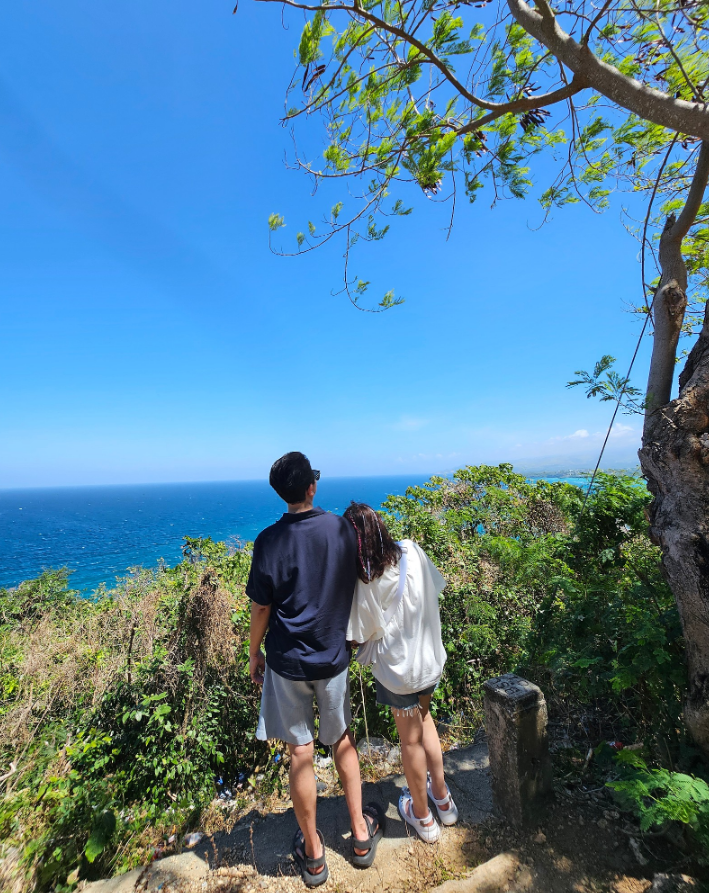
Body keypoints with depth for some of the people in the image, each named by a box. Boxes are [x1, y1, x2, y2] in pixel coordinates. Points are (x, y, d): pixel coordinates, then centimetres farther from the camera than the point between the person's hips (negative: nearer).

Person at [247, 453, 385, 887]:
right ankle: (361, 835, 41)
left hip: (287, 661, -2)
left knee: (301, 753, 16)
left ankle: (313, 853, 37)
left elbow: (261, 607, -11)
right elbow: (353, 585, 1)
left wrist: (254, 652, 6)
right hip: (333, 656, 2)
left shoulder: (270, 540, -18)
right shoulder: (342, 527, -11)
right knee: (343, 740, 24)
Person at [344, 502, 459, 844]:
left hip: (396, 668, -4)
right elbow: (434, 591, -2)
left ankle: (422, 817, 44)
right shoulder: (413, 552, -16)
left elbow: (359, 636, -17)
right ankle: (442, 798, 48)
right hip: (431, 658, 5)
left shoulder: (363, 581, -26)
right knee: (423, 718, 31)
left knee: (411, 740, 19)